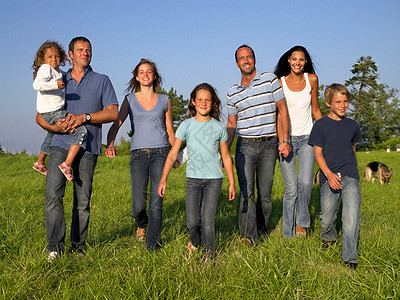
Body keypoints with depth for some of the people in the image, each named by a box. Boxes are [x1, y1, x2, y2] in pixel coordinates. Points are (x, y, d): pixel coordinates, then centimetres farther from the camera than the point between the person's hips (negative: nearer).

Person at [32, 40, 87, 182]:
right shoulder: (46, 68, -9)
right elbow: (37, 84, -26)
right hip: (53, 113, -11)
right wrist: (55, 84, -38)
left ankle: (40, 163, 56)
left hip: (56, 112, 11)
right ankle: (67, 165, -26)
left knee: (51, 136, 35)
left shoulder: (59, 72, 18)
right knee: (81, 131, -23)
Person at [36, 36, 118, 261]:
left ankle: (79, 244, 14)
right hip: (61, 144, 1)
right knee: (53, 194, -14)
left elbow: (113, 112, 0)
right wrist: (54, 126, -9)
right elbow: (40, 116, 14)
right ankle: (55, 246, -8)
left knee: (83, 200, 1)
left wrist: (84, 118, -13)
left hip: (88, 148, -1)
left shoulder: (102, 81, 12)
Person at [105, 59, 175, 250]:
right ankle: (142, 225, 31)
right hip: (138, 154, 0)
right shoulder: (130, 100, 10)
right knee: (138, 204, -3)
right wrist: (110, 145, -17)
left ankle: (152, 244, 2)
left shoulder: (164, 100, 12)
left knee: (156, 202, -8)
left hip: (159, 152, 0)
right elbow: (116, 125, 1)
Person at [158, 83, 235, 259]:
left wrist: (232, 183, 9)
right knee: (192, 221, 0)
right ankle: (195, 242, 33)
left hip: (214, 178, -1)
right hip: (193, 178, 1)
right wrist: (163, 179, -6)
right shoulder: (186, 126, 1)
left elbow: (226, 156, 10)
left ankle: (209, 256, 6)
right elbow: (173, 154, 1)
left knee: (207, 220, -9)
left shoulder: (218, 127, 3)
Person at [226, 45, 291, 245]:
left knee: (265, 193, 3)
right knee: (246, 191, -12)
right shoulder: (233, 93, 9)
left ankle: (261, 230, 18)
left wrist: (285, 141, -5)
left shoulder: (270, 80, 3)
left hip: (269, 145, 0)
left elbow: (283, 110, 2)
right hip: (245, 145, 1)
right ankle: (248, 237, -15)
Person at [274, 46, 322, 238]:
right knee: (291, 188, -5)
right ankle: (289, 234, 7)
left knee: (305, 182, -16)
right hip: (287, 138, -2)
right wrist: (281, 142, -11)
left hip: (307, 137, 2)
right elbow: (279, 115, -2)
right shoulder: (280, 83, -1)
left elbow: (315, 110, 14)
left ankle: (301, 222, 7)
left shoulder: (312, 79, 6)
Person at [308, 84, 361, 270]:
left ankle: (350, 257, -12)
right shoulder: (320, 125, 0)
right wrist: (329, 174, -16)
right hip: (328, 177, -1)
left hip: (350, 177, 1)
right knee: (327, 218, 3)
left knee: (352, 213, -16)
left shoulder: (352, 125, 10)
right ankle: (328, 238, 37)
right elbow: (318, 153, -3)